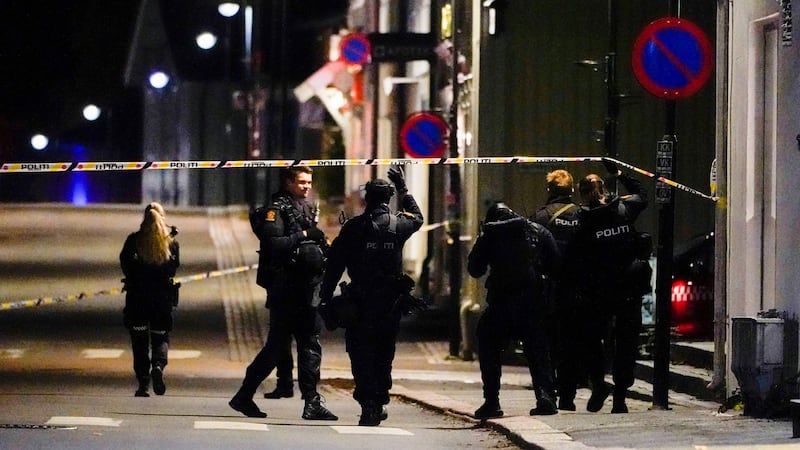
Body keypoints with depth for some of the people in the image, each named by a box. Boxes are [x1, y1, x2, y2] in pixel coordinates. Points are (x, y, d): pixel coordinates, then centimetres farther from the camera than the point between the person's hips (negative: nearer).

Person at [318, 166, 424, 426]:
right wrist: (403, 188, 31)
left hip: (360, 302, -2)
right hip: (391, 303, 2)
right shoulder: (399, 225, 0)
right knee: (384, 354, 15)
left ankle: (369, 404, -10)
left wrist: (326, 296, 2)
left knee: (361, 355, 1)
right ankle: (380, 402, 19)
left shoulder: (353, 227, -4)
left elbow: (334, 264, -4)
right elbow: (417, 217, 25)